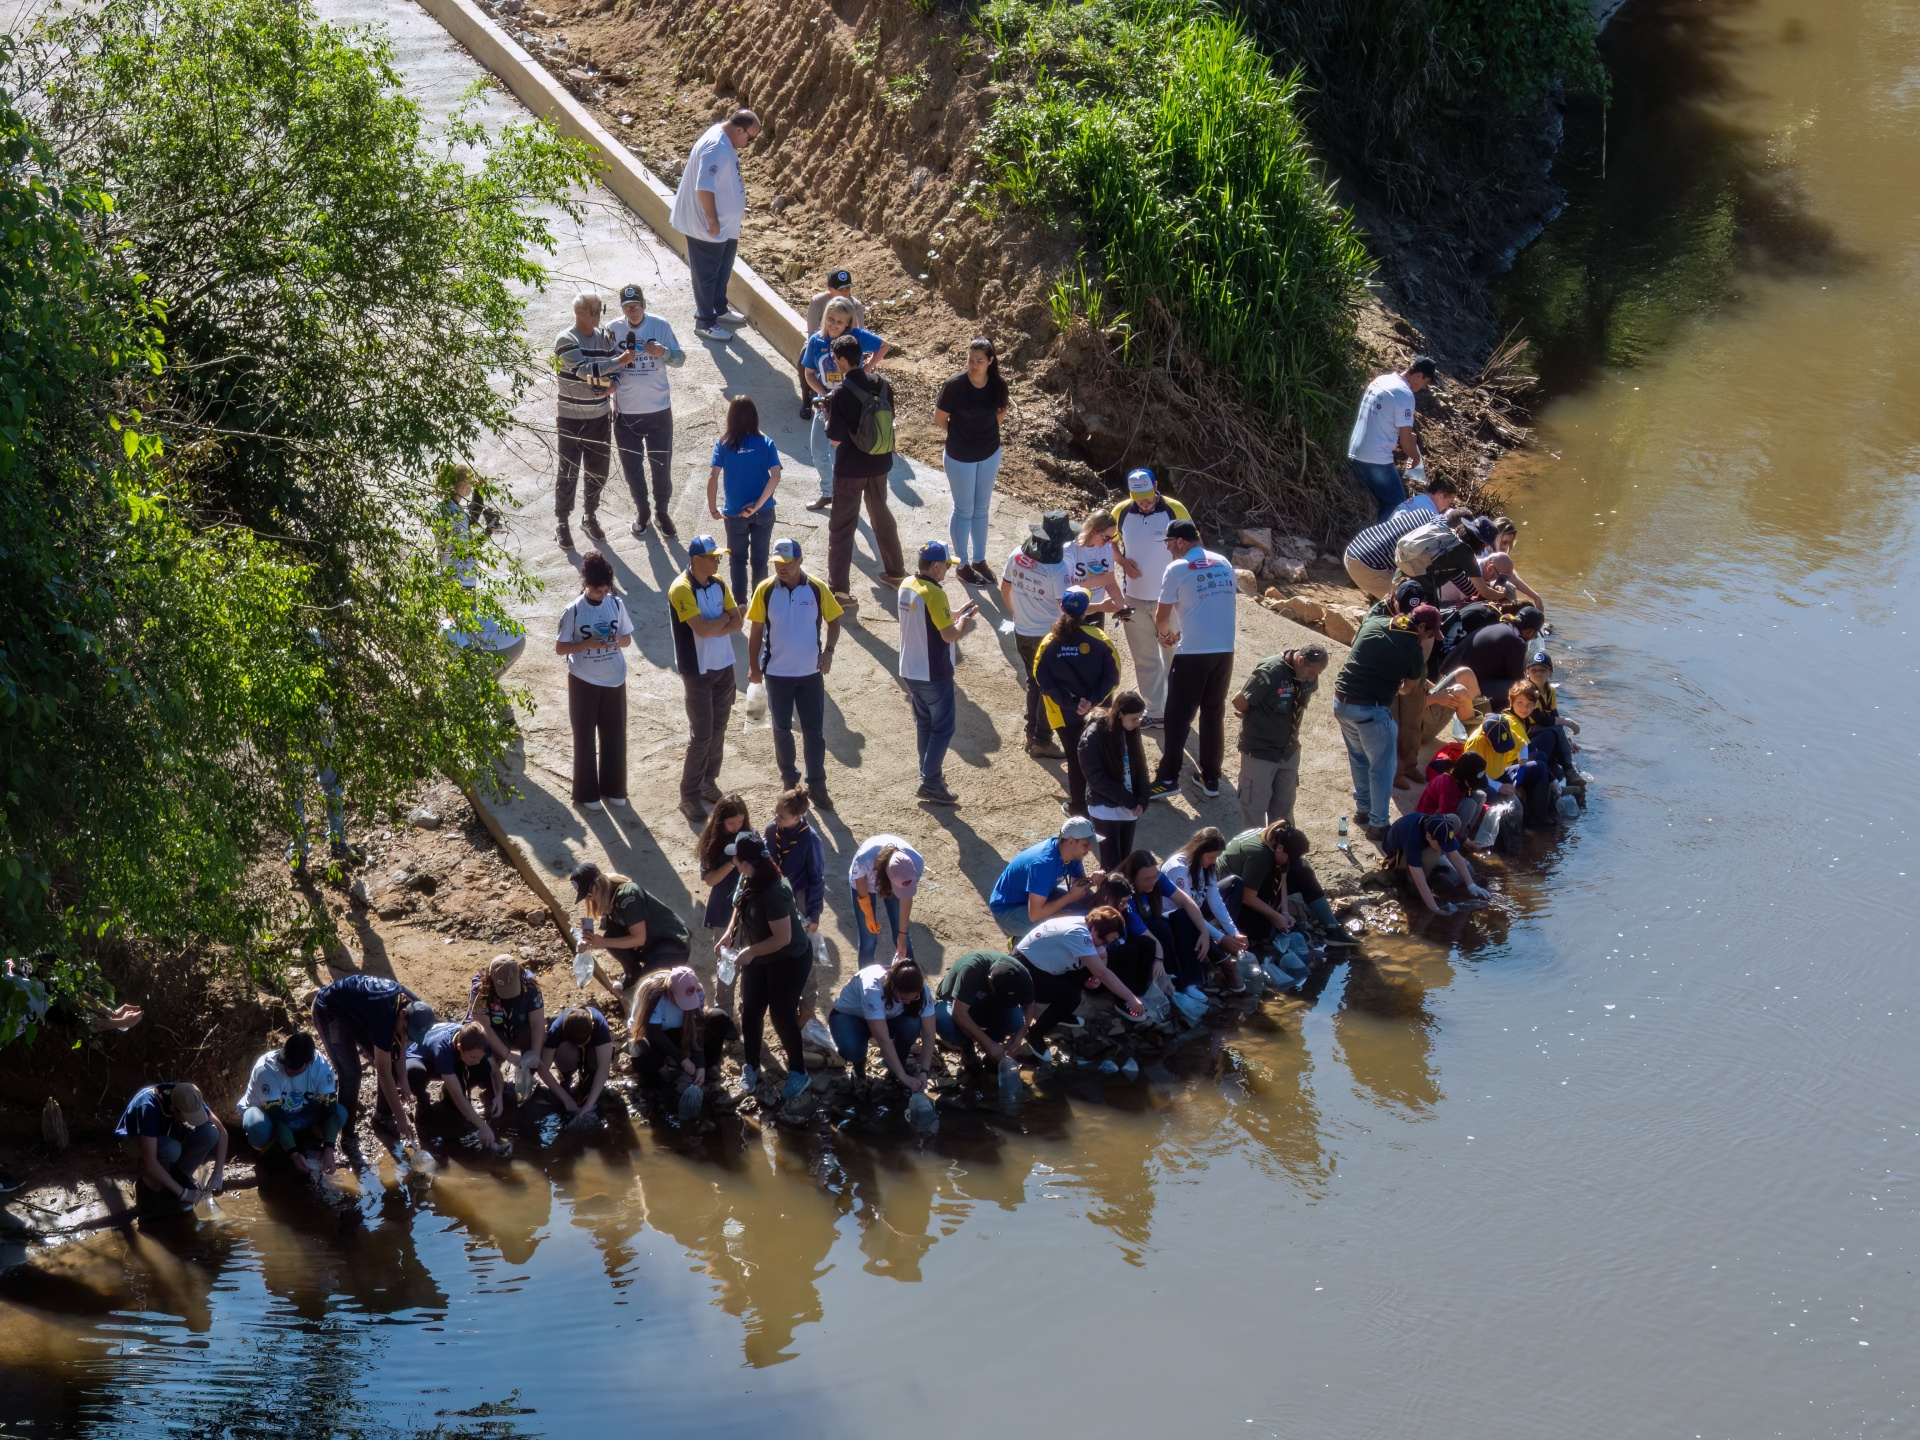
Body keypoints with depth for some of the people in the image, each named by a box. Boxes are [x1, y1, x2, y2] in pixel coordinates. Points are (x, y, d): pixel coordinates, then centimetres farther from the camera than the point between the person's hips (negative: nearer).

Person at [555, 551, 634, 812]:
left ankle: (613, 788, 28)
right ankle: (587, 793, 18)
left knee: (614, 735, 12)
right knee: (585, 737, 7)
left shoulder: (617, 604, -4)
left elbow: (628, 638, 5)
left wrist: (616, 640, -18)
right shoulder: (574, 611, -14)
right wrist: (588, 643, -24)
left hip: (614, 680, 3)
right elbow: (559, 648, -10)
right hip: (584, 682, -3)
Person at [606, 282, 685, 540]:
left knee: (661, 464, 9)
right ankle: (641, 511, 33)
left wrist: (664, 352, -23)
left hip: (659, 409, -1)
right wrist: (611, 380, -17)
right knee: (632, 466, 11)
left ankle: (662, 511, 30)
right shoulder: (613, 330, -8)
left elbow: (681, 358, -3)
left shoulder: (661, 326, -9)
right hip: (626, 412, 1)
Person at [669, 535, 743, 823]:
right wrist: (726, 617, -10)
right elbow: (702, 628, -27)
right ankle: (689, 796, 3)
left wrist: (714, 628, -16)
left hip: (724, 666, 7)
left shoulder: (718, 584, 3)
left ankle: (708, 782, 27)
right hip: (698, 670, -7)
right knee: (701, 734, -5)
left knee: (718, 728, 13)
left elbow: (738, 622, 1)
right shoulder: (681, 589, -20)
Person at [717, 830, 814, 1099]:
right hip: (759, 958, 9)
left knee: (782, 1016, 2)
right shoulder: (749, 880, -11)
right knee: (750, 1012, 14)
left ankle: (798, 1073, 21)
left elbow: (783, 938, -32)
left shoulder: (773, 894, -37)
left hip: (789, 960, -9)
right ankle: (751, 1067, 33)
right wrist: (731, 931, -4)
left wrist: (750, 952, -25)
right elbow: (741, 906, 10)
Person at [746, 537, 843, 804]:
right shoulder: (765, 590, -10)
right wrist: (754, 667, -1)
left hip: (810, 672, 0)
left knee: (814, 730, 4)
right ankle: (789, 781, 29)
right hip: (777, 673, 0)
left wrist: (828, 651, -12)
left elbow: (833, 621, 3)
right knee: (782, 729, 12)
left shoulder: (816, 589, -9)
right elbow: (756, 631, -2)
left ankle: (817, 785, 15)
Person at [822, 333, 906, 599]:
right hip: (879, 464, 5)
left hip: (850, 469, -5)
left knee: (842, 525, 4)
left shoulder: (841, 393, -20)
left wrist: (827, 415, -1)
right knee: (882, 516, 24)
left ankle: (838, 587, 4)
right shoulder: (880, 383, -4)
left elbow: (835, 439, -19)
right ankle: (896, 572, 35)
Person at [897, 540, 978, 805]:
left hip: (910, 671, 8)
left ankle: (929, 772, 31)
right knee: (943, 729, 1)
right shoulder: (934, 594, -23)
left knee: (924, 724, 21)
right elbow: (950, 635, -23)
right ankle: (930, 784, -1)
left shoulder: (907, 587, 4)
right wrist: (963, 621, -4)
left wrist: (956, 614, 12)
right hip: (934, 675, -8)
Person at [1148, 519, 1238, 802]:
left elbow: (1161, 617, -3)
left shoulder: (1177, 569, -6)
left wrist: (1166, 634, 20)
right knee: (1214, 715, 13)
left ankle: (1167, 780, 4)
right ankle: (1211, 779, 17)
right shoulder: (1224, 563, 11)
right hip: (1224, 651, 5)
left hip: (1192, 653, -5)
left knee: (1178, 718, 3)